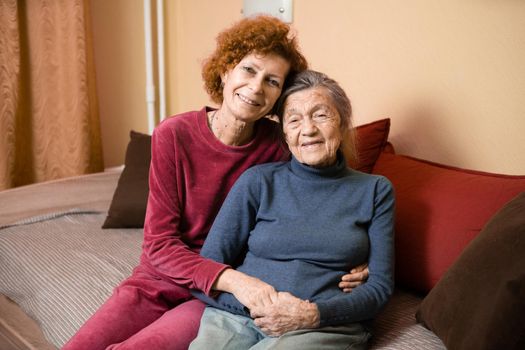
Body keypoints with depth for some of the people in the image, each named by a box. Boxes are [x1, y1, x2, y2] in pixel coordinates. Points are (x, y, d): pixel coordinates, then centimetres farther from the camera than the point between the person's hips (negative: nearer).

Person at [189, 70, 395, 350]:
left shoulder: (375, 190, 9)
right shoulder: (258, 181, 7)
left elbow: (380, 285, 4)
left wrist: (314, 314, -13)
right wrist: (255, 305, -12)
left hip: (324, 326, -1)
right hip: (236, 316, 1)